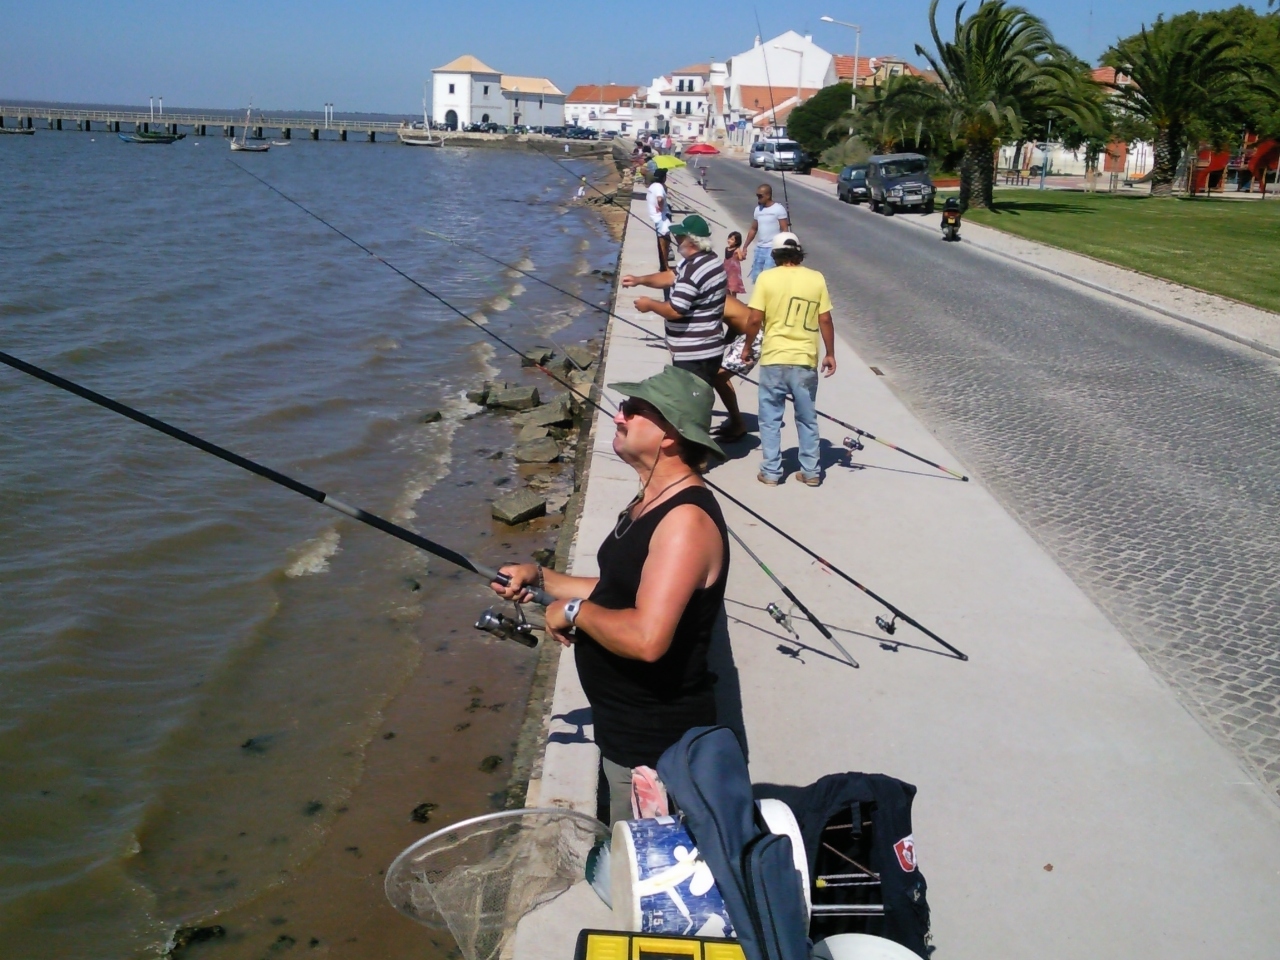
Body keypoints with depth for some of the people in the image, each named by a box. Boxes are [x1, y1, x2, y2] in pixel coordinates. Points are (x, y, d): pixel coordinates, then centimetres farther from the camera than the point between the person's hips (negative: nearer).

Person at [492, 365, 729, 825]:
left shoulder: (686, 519, -26)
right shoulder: (648, 501, 7)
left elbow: (647, 637, -37)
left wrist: (574, 611, -22)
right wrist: (541, 578, 8)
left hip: (657, 742, -10)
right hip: (623, 728, 10)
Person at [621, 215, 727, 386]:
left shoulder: (694, 270, -24)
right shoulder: (709, 259, 9)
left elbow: (674, 311, -26)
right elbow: (673, 276, 18)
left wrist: (650, 304, -8)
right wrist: (639, 280, 9)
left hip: (694, 355, -10)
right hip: (707, 350, 10)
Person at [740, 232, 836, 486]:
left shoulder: (767, 278, -5)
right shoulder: (816, 279, 0)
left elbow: (755, 319, -8)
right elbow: (825, 320, 0)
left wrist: (747, 347, 8)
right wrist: (830, 354, 10)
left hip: (773, 358, -2)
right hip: (806, 360, 2)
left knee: (770, 418, 10)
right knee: (807, 418, 14)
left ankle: (771, 471, 12)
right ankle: (811, 471, 18)